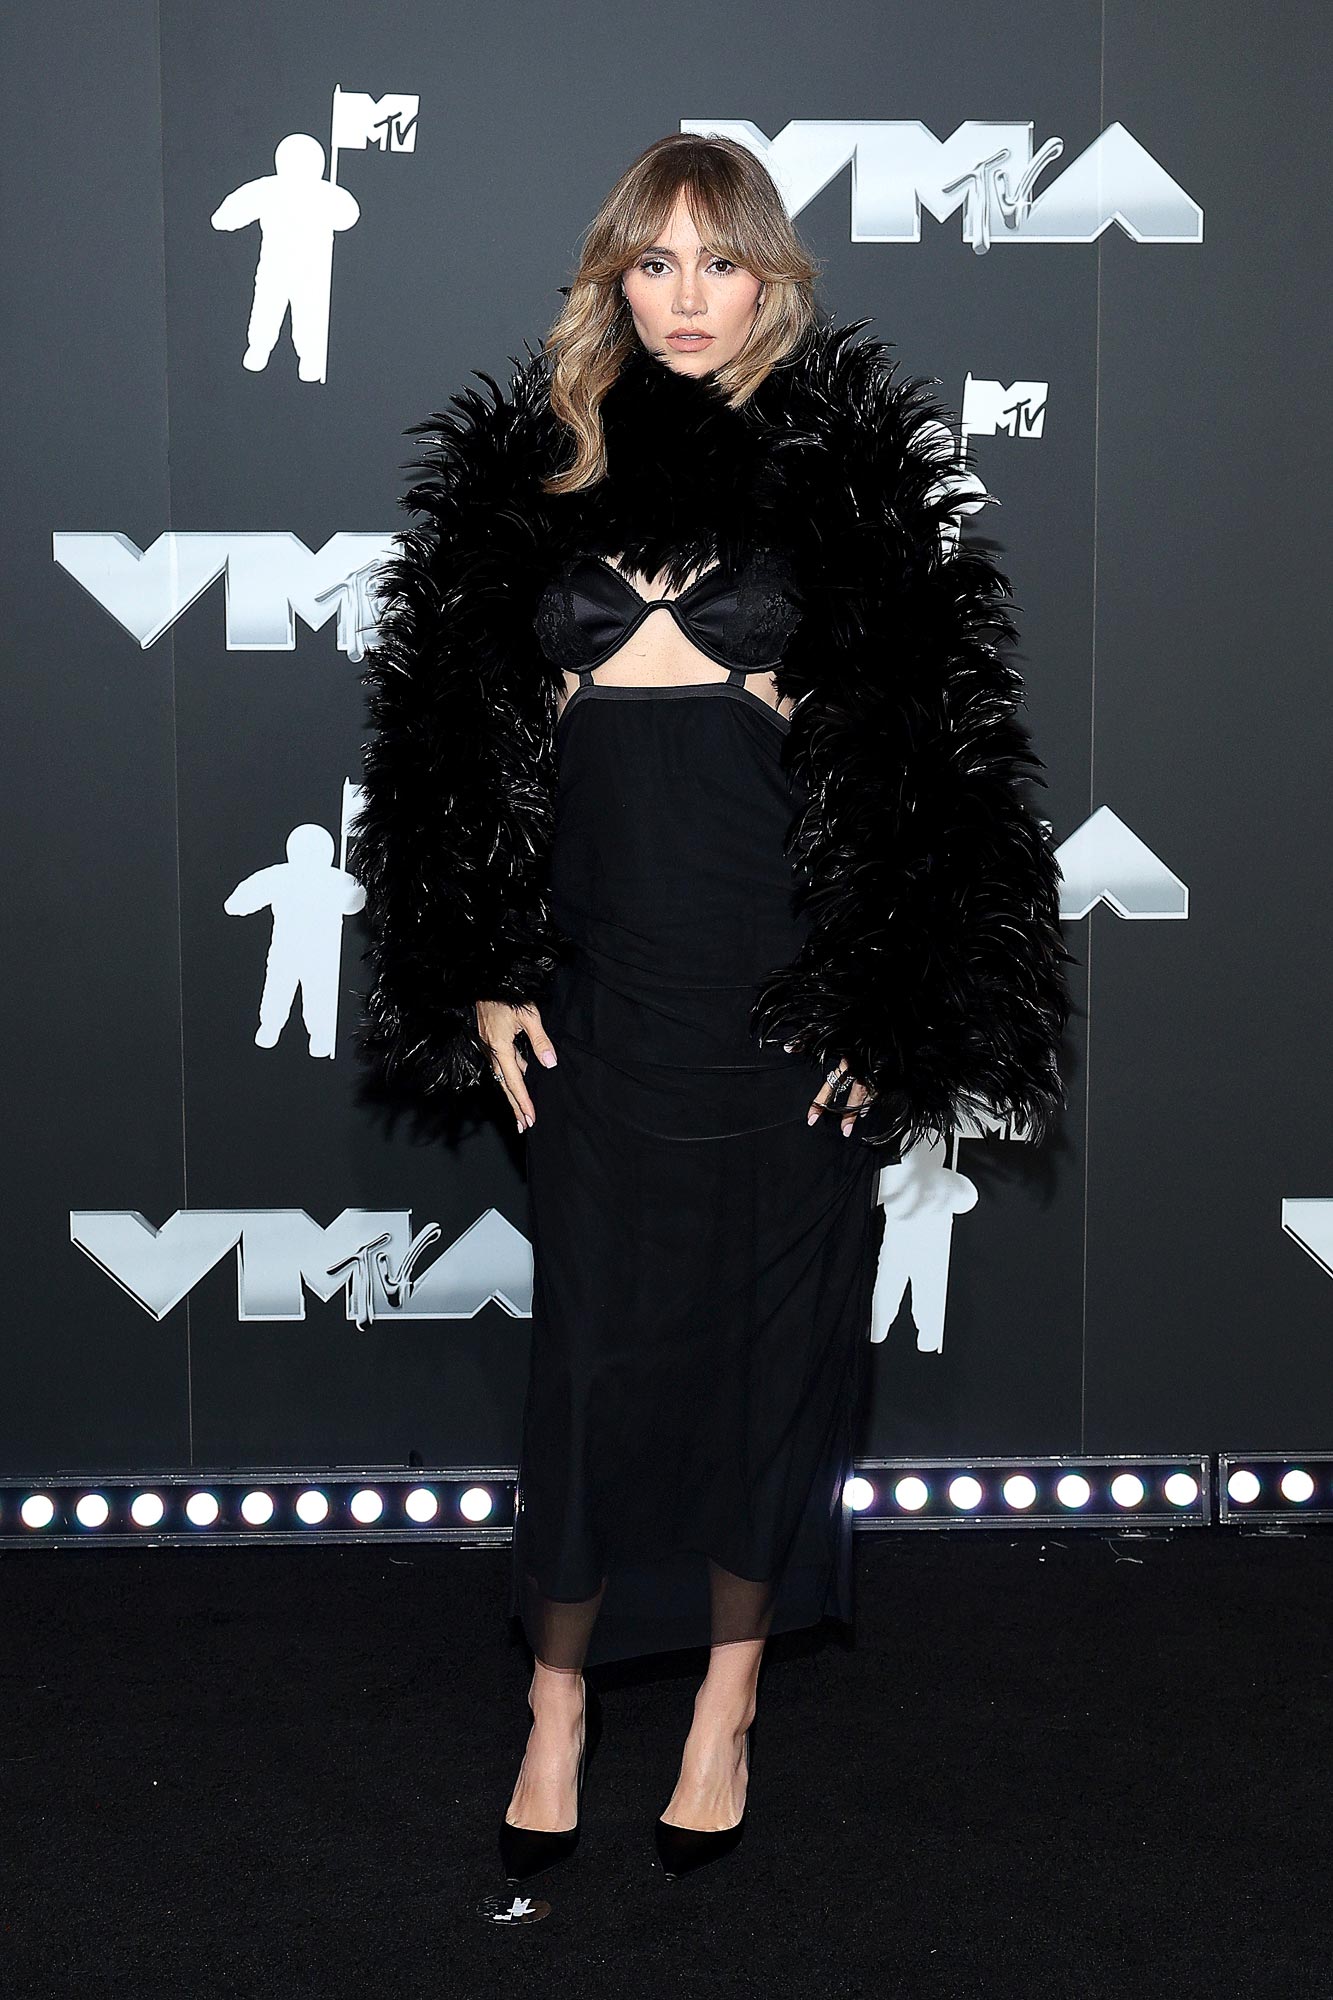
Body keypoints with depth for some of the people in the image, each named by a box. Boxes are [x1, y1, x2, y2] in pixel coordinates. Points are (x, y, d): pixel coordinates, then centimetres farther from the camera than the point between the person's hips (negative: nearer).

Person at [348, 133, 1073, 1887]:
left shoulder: (852, 473, 1)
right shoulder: (522, 472, 7)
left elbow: (927, 750, -1)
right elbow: (458, 739, 9)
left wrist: (893, 999, -6)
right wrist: (486, 977, 4)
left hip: (792, 988, -1)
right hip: (603, 979, 1)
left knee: (772, 1327, 6)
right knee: (593, 1332, 4)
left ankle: (731, 1697, 21)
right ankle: (560, 1700, 18)